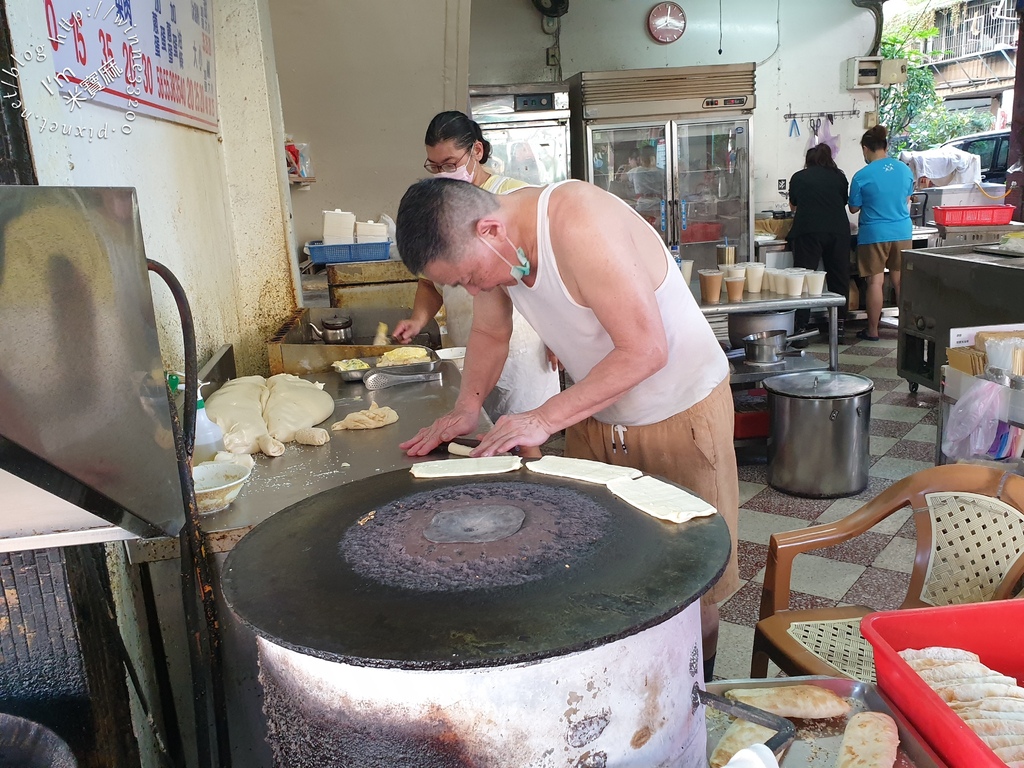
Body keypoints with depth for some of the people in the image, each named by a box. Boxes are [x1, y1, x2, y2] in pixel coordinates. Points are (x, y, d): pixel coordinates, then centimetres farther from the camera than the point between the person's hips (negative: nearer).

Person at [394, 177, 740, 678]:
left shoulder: (581, 224, -30)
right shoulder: (488, 247, -7)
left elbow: (645, 349, -31)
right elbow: (489, 332, 11)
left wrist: (544, 420, -28)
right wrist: (467, 406, -4)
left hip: (680, 409, -6)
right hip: (594, 416, 7)